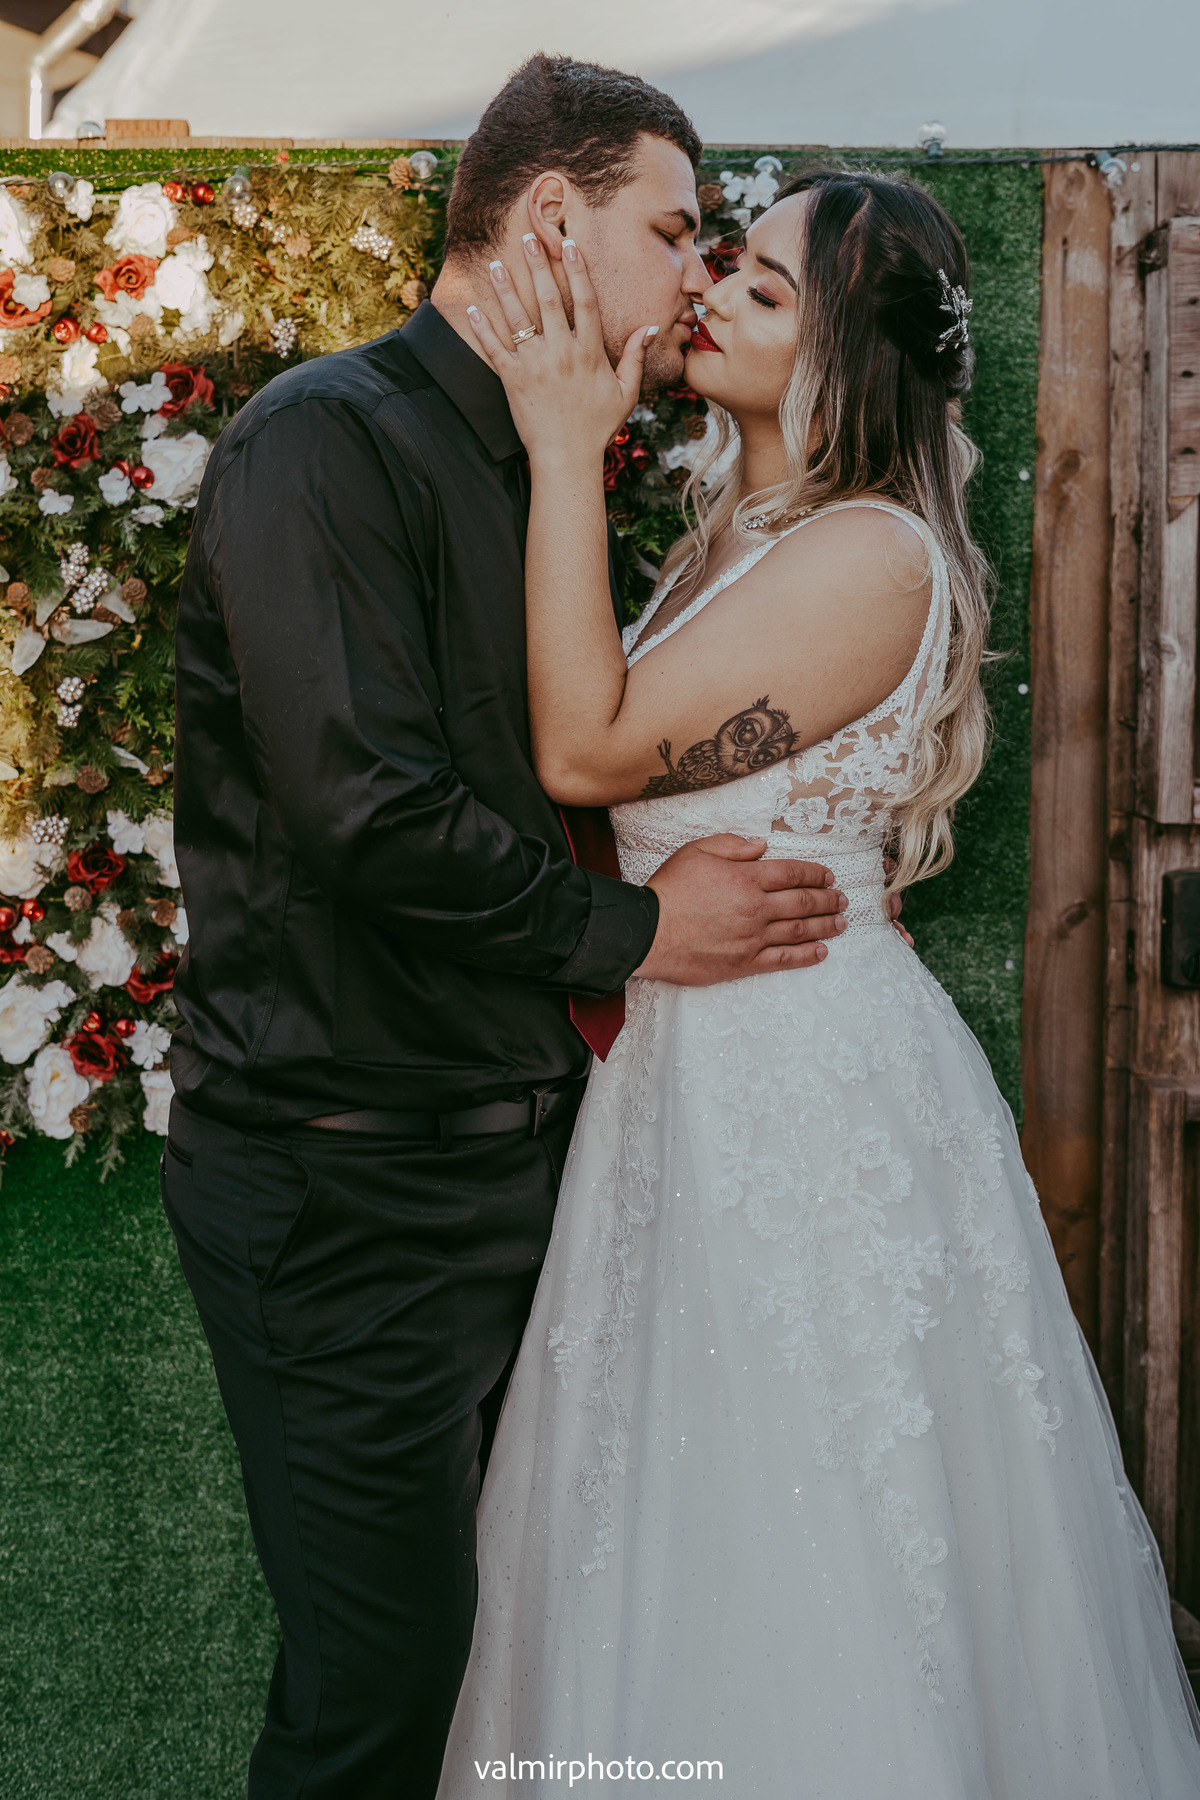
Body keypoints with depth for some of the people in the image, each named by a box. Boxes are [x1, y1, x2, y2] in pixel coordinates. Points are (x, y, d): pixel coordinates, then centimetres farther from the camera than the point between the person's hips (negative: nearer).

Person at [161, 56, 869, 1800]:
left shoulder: (529, 472, 16)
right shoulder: (326, 439, -13)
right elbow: (360, 807, -23)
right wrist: (633, 930, -10)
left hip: (510, 1150, 9)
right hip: (350, 1180, -9)